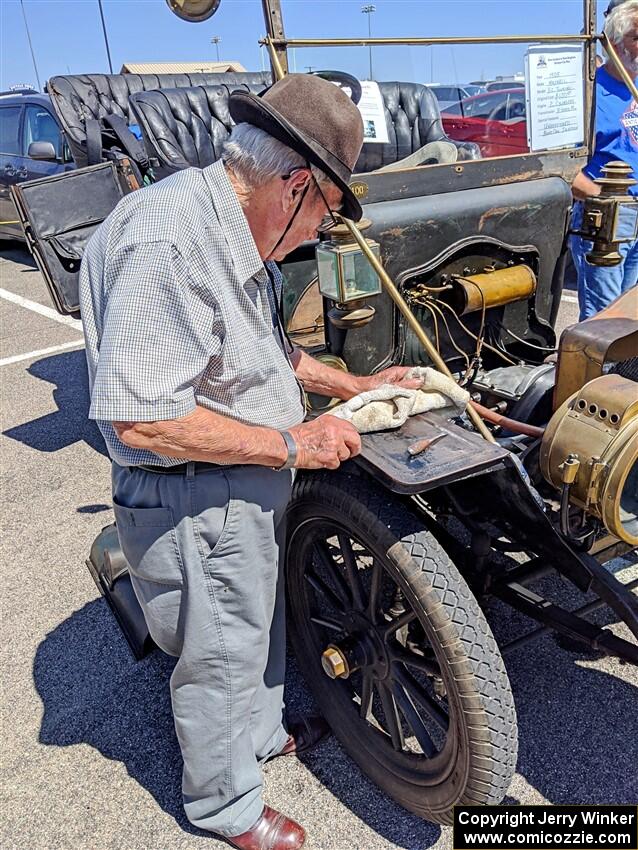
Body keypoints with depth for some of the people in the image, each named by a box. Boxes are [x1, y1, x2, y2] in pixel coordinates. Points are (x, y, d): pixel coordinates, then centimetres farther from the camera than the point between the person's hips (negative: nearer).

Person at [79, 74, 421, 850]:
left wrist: (352, 386, 15)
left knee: (261, 620, 28)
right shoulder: (167, 242, -29)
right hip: (190, 503, -9)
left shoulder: (237, 233, 4)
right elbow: (140, 417, -32)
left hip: (249, 486, 9)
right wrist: (292, 445, -25)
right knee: (220, 656, 13)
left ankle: (263, 732, 56)